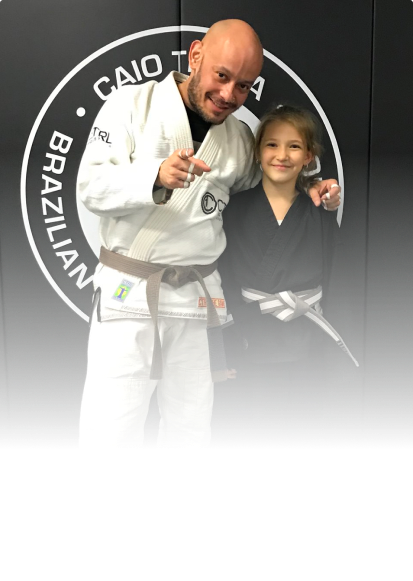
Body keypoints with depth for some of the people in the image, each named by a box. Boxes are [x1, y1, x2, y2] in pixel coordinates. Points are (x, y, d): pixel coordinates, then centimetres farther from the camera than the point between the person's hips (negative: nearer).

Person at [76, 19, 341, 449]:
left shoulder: (239, 136, 10)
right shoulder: (133, 103, -2)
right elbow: (91, 185, -10)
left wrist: (311, 189, 6)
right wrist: (157, 176, -28)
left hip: (198, 299, 4)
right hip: (127, 292, -4)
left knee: (191, 433, 15)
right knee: (110, 434, -5)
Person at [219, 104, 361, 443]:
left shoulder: (320, 215, -3)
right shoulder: (237, 211, -5)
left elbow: (335, 288, -1)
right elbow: (225, 282, -4)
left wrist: (340, 354, -2)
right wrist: (225, 349, -5)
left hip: (308, 342, 1)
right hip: (257, 341, 0)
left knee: (306, 428, 15)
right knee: (266, 427, 15)